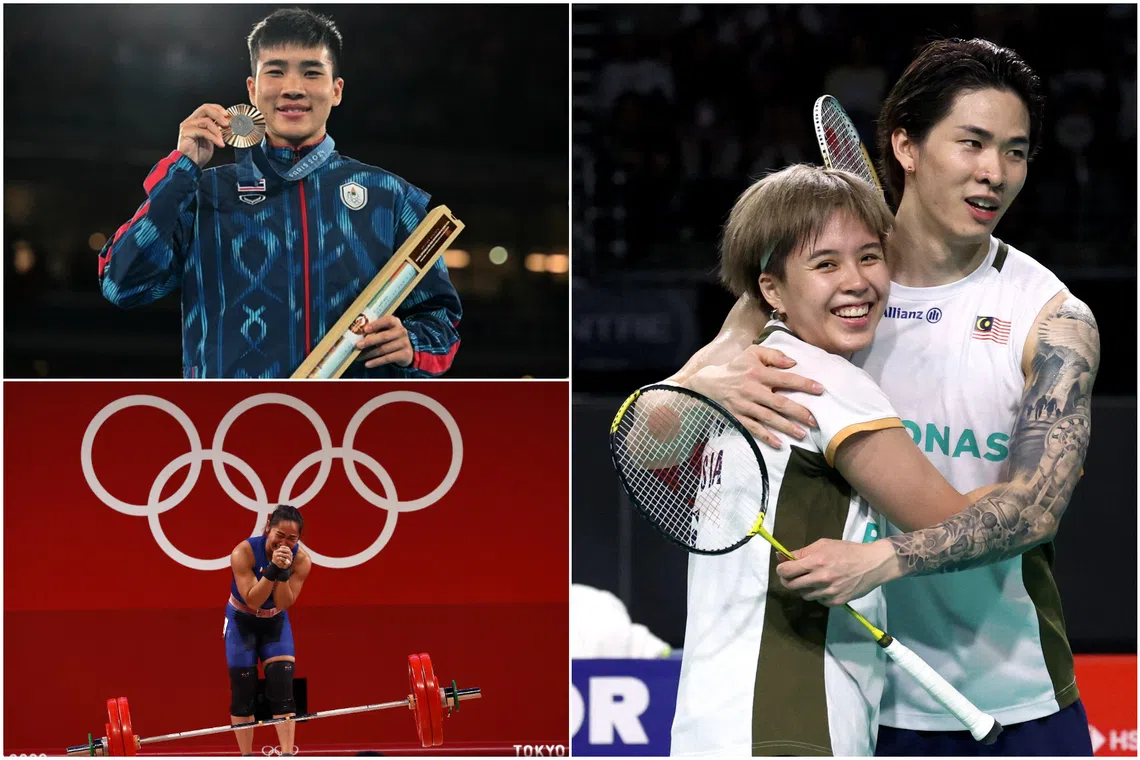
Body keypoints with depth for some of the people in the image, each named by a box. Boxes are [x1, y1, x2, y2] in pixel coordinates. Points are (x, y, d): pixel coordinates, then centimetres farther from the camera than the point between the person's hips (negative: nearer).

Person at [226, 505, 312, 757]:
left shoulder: (301, 560, -21)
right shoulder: (244, 553, -29)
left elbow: (283, 604, -24)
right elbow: (252, 600, -32)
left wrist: (284, 573, -39)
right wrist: (272, 569, -44)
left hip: (275, 622, 2)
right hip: (242, 621, -2)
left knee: (282, 687, -9)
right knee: (243, 691, -4)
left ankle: (287, 756, -8)